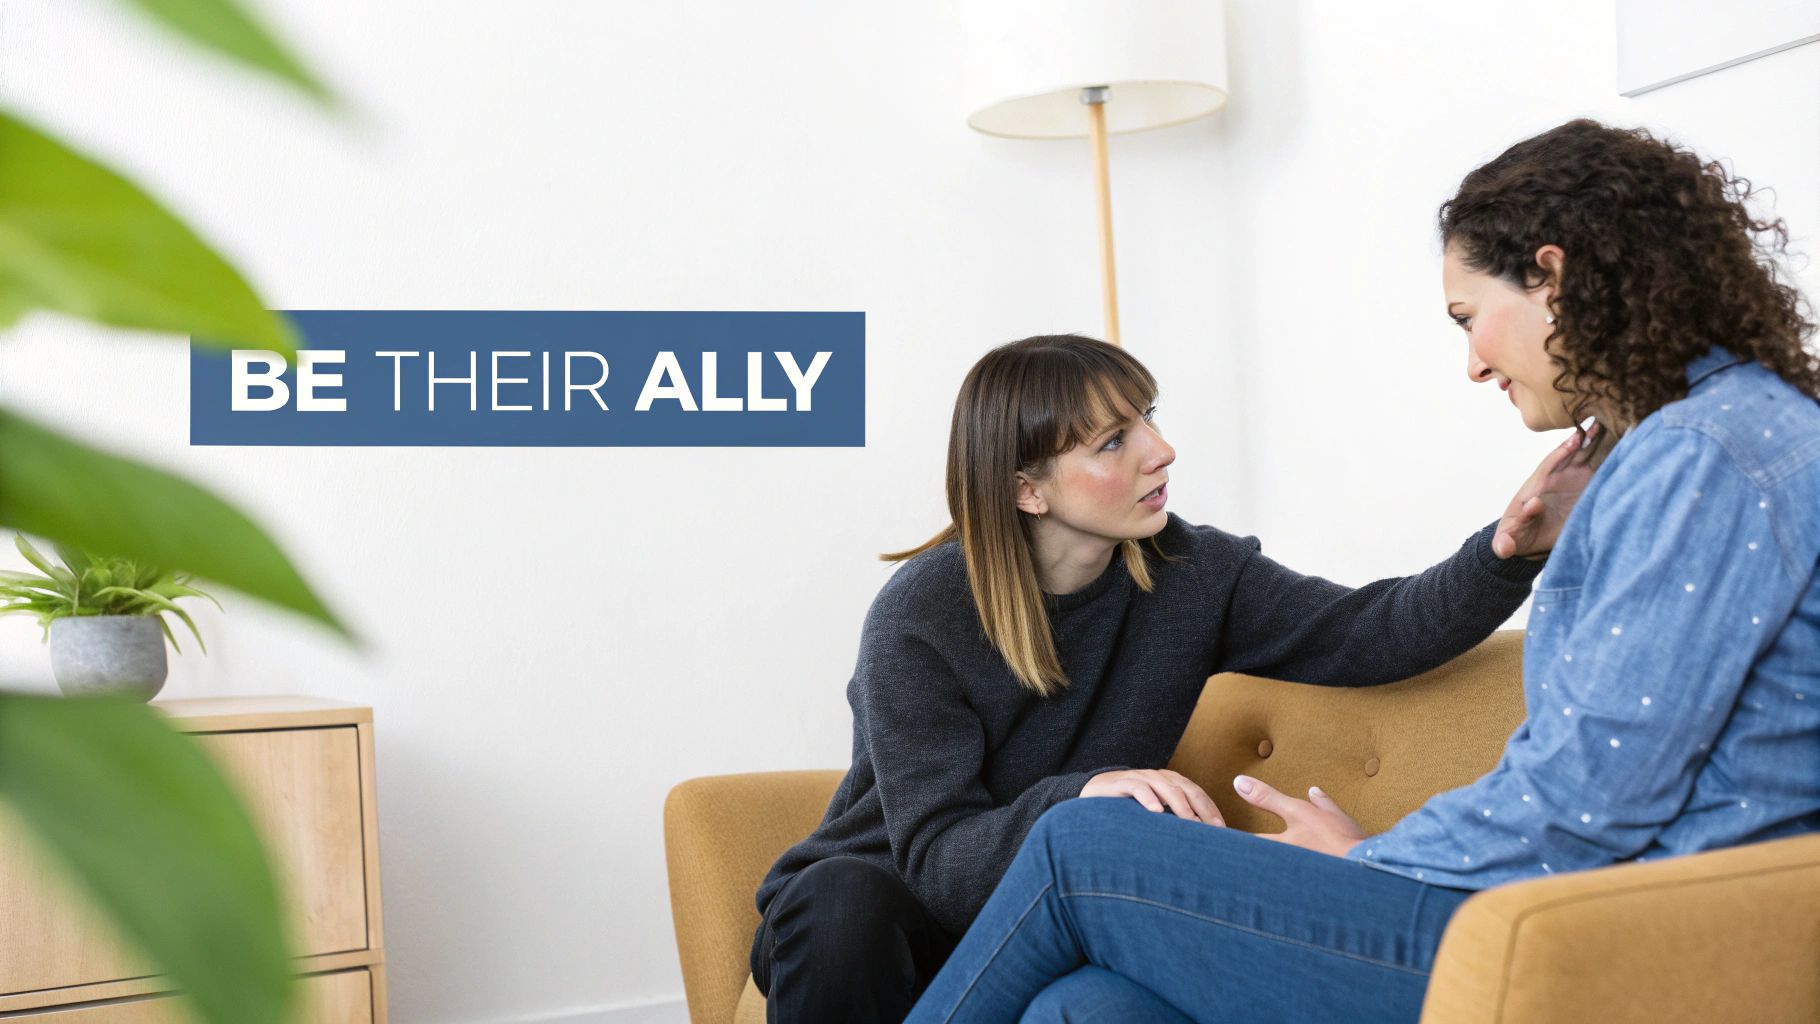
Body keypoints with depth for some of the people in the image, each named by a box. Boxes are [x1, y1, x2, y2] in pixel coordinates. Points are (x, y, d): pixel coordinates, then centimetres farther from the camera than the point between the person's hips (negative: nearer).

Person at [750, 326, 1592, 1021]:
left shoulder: (1188, 573, -6)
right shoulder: (920, 618, -21)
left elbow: (1366, 633, -11)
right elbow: (935, 858, -25)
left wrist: (1506, 553, -29)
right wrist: (1081, 798, -44)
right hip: (891, 919, -3)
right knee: (844, 896, -39)